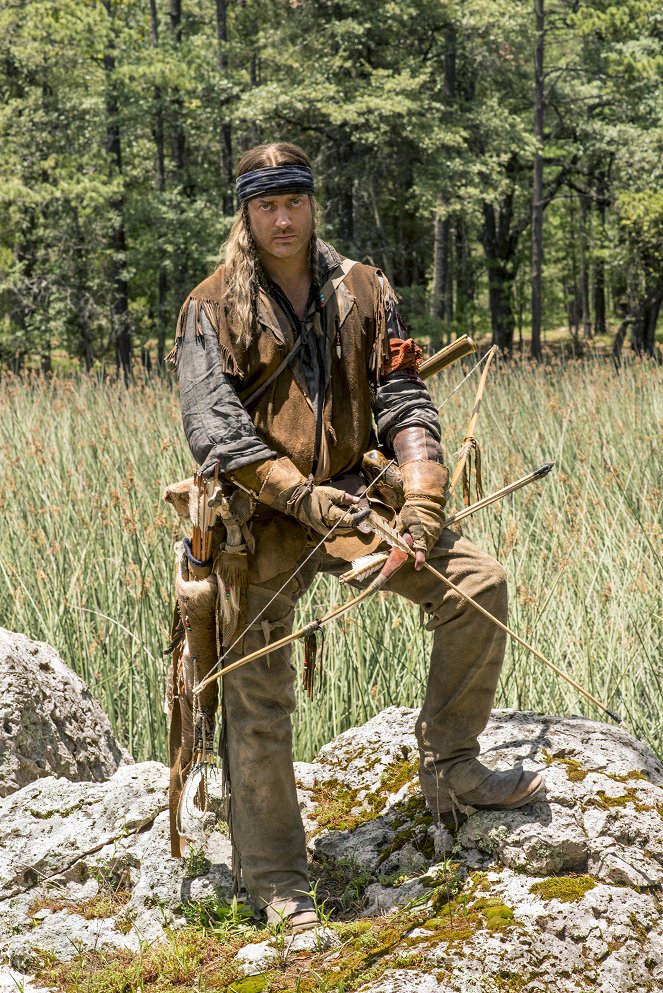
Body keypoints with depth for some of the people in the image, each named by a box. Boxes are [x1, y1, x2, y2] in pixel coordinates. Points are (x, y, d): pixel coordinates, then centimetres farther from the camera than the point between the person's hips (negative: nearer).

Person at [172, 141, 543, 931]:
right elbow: (211, 426, -13)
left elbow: (403, 402, 1)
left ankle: (449, 772, 1)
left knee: (476, 582, -13)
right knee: (258, 699, -2)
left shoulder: (363, 293, 8)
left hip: (350, 499, 3)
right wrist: (298, 493, -25)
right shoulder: (214, 309, -2)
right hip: (262, 518, -3)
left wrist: (422, 497, -16)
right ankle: (274, 880, 11)